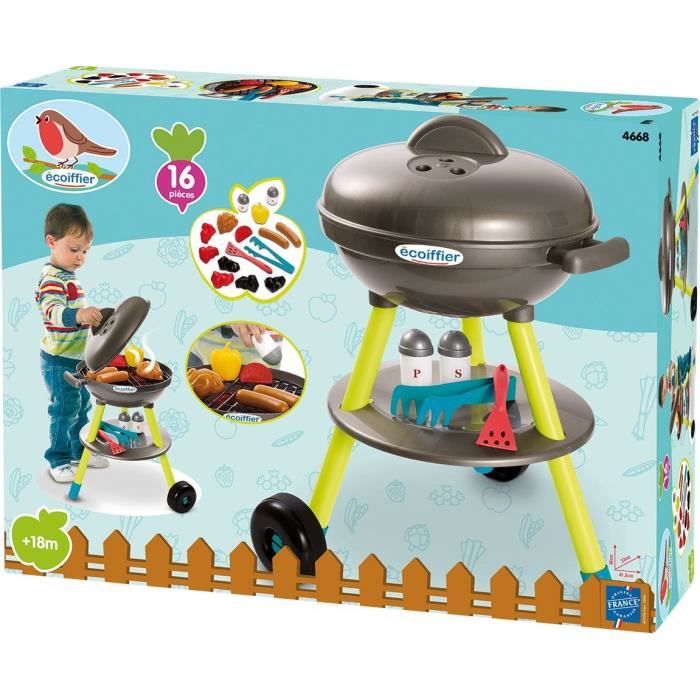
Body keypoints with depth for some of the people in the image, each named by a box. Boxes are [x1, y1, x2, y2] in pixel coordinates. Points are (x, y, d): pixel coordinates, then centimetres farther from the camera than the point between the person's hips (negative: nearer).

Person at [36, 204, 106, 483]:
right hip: (59, 361, -10)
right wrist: (78, 315, -59)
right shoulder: (52, 279, -23)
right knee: (65, 411, -3)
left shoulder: (68, 276, 10)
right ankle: (59, 460, 8)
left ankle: (81, 451, 33)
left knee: (82, 406, 20)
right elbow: (52, 310, -42)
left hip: (75, 358, 10)